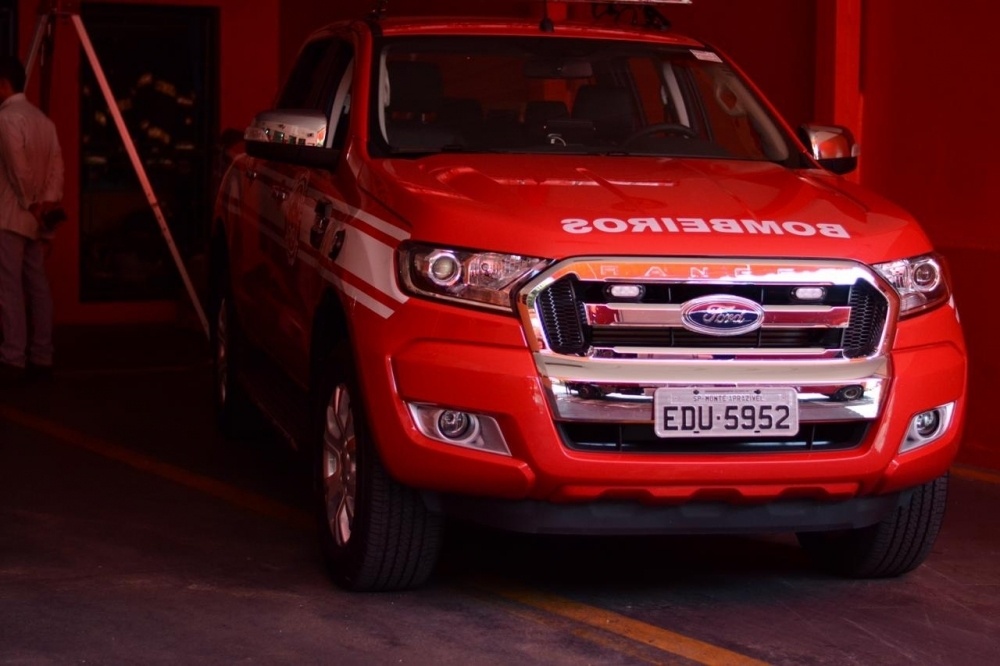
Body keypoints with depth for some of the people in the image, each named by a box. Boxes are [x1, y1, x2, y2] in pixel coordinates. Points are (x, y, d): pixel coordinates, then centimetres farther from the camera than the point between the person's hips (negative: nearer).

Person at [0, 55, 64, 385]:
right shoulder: (42, 119, 14)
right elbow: (56, 166, 6)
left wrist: (30, 204, -6)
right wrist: (47, 203, 0)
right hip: (36, 216, 9)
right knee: (37, 286, 7)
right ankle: (41, 357, 9)